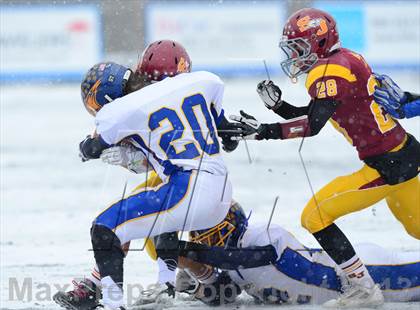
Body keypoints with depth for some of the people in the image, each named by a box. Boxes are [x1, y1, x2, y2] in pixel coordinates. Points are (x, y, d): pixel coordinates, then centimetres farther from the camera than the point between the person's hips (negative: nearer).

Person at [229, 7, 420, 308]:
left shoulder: (331, 71, -16)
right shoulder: (347, 59, 13)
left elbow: (313, 124, -29)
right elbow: (310, 116, 20)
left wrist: (263, 131, -31)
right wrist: (277, 104, 4)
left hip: (388, 166, -10)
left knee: (315, 216, -6)